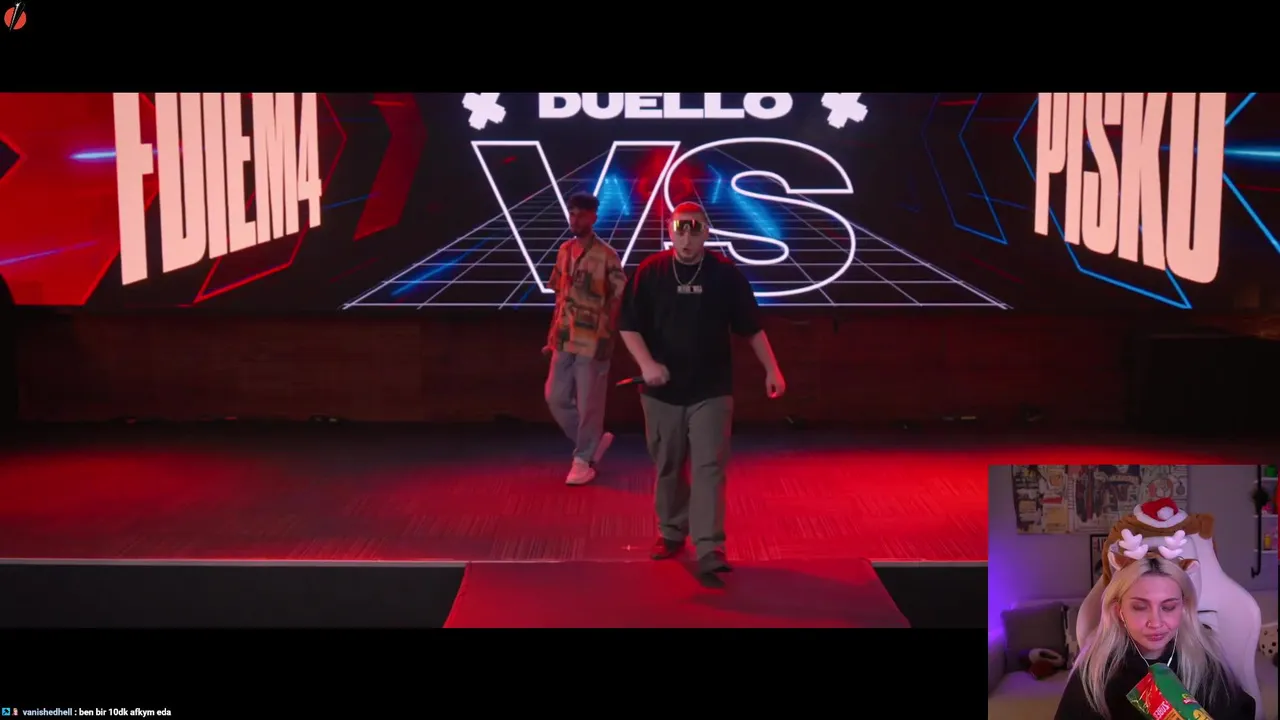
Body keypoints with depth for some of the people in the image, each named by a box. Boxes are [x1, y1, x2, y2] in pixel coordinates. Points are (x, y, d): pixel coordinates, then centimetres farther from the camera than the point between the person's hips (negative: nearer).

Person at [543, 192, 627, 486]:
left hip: (592, 341, -7)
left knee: (588, 403, 1)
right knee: (556, 397, 10)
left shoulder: (607, 256, -11)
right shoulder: (564, 251, 9)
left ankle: (584, 459, 14)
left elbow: (619, 297, -9)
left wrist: (606, 335, -13)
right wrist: (553, 335, 14)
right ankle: (595, 440, 28)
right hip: (565, 340, 7)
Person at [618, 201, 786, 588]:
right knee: (668, 468, 13)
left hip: (711, 391, -1)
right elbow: (629, 325, -1)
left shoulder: (725, 273, -2)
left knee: (709, 468, -8)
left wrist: (771, 369, -2)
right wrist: (647, 363, -15)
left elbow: (751, 327, 4)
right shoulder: (650, 272, -2)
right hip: (663, 391, 2)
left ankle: (709, 553, -11)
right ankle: (672, 532, 32)